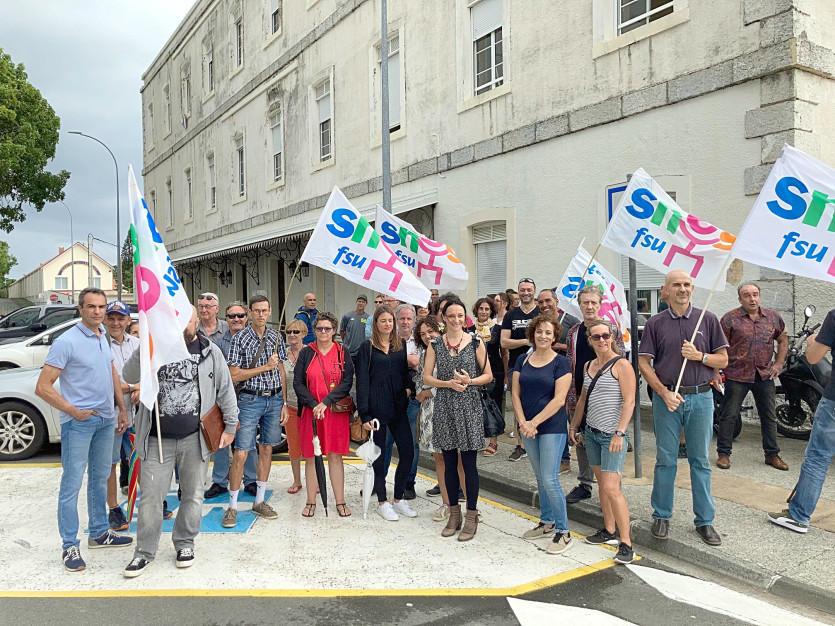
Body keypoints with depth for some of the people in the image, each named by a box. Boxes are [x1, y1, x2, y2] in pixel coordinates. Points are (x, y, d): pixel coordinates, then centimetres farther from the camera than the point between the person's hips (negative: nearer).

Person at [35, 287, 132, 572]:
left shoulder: (103, 337, 8)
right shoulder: (66, 342, -14)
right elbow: (43, 387, -15)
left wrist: (122, 408, 14)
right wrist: (74, 411, -17)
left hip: (106, 419, 7)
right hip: (78, 422, -7)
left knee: (100, 478, 17)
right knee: (72, 484, -1)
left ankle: (99, 532, 30)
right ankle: (69, 546, 10)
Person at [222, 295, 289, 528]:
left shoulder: (276, 337, 8)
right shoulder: (240, 339, -5)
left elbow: (281, 372, 11)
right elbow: (234, 375, -10)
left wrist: (284, 403, 7)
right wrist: (265, 367, -14)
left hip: (274, 399, 4)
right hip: (250, 401, -4)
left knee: (266, 450, 10)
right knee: (240, 454, -5)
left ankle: (259, 501, 23)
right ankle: (232, 507, 8)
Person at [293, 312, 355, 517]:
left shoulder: (342, 353, 4)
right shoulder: (306, 353, 4)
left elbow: (347, 382, -4)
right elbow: (297, 383, 0)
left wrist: (325, 402, -14)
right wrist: (314, 405, -12)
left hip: (336, 411, 0)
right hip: (310, 412, 1)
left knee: (335, 455, 3)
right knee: (310, 456, 5)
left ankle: (340, 502, 11)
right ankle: (311, 502, 15)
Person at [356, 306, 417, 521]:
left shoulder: (401, 345, 10)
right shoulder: (368, 347, -2)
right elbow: (362, 381, -6)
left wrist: (408, 390, -3)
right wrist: (364, 414, -11)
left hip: (398, 406, 4)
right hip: (377, 406, -4)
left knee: (408, 452, 3)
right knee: (379, 454, 5)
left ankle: (399, 499, 20)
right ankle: (382, 502, 18)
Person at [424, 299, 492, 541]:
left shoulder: (476, 343, 1)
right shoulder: (435, 344, 5)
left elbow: (488, 375, 4)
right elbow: (426, 377, 3)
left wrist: (469, 381, -13)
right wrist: (449, 383, -12)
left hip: (469, 407, -2)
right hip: (444, 407, 2)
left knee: (469, 463, 0)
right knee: (449, 463, 10)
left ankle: (471, 516, 12)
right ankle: (454, 513, 24)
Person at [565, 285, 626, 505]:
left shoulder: (612, 330, -3)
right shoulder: (573, 332, 8)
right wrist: (568, 396, 9)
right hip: (579, 397, 4)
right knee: (581, 441, 12)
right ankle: (584, 485, 25)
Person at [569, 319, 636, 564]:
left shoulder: (621, 365, -10)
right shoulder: (588, 365, 11)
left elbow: (629, 401, -15)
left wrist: (620, 433, -21)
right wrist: (574, 426, 21)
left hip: (612, 435, -7)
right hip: (591, 432, 7)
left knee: (611, 489, -11)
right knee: (601, 483, 14)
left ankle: (626, 544, -3)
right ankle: (609, 532, 27)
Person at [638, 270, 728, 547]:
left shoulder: (708, 319, 5)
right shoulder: (655, 323, 3)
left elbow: (723, 359, 7)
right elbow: (644, 363, 0)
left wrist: (700, 356, -13)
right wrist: (664, 393, -11)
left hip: (700, 397, 1)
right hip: (666, 397, 0)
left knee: (700, 461, 7)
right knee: (665, 459, 6)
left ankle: (705, 520, 18)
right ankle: (661, 516, 18)